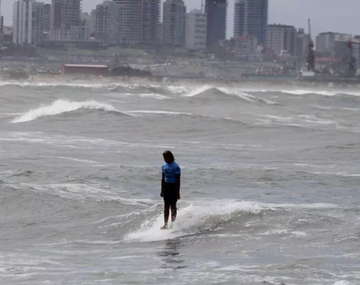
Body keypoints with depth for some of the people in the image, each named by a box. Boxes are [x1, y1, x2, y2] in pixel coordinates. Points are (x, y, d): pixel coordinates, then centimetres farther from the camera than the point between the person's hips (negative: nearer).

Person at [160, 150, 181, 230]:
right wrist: (162, 190, 13)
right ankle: (165, 224, 9)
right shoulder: (164, 166, 8)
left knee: (173, 206, -2)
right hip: (166, 187, 7)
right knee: (166, 206, 7)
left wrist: (178, 192, -16)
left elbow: (178, 180, -14)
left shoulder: (176, 167, -13)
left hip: (173, 187, -7)